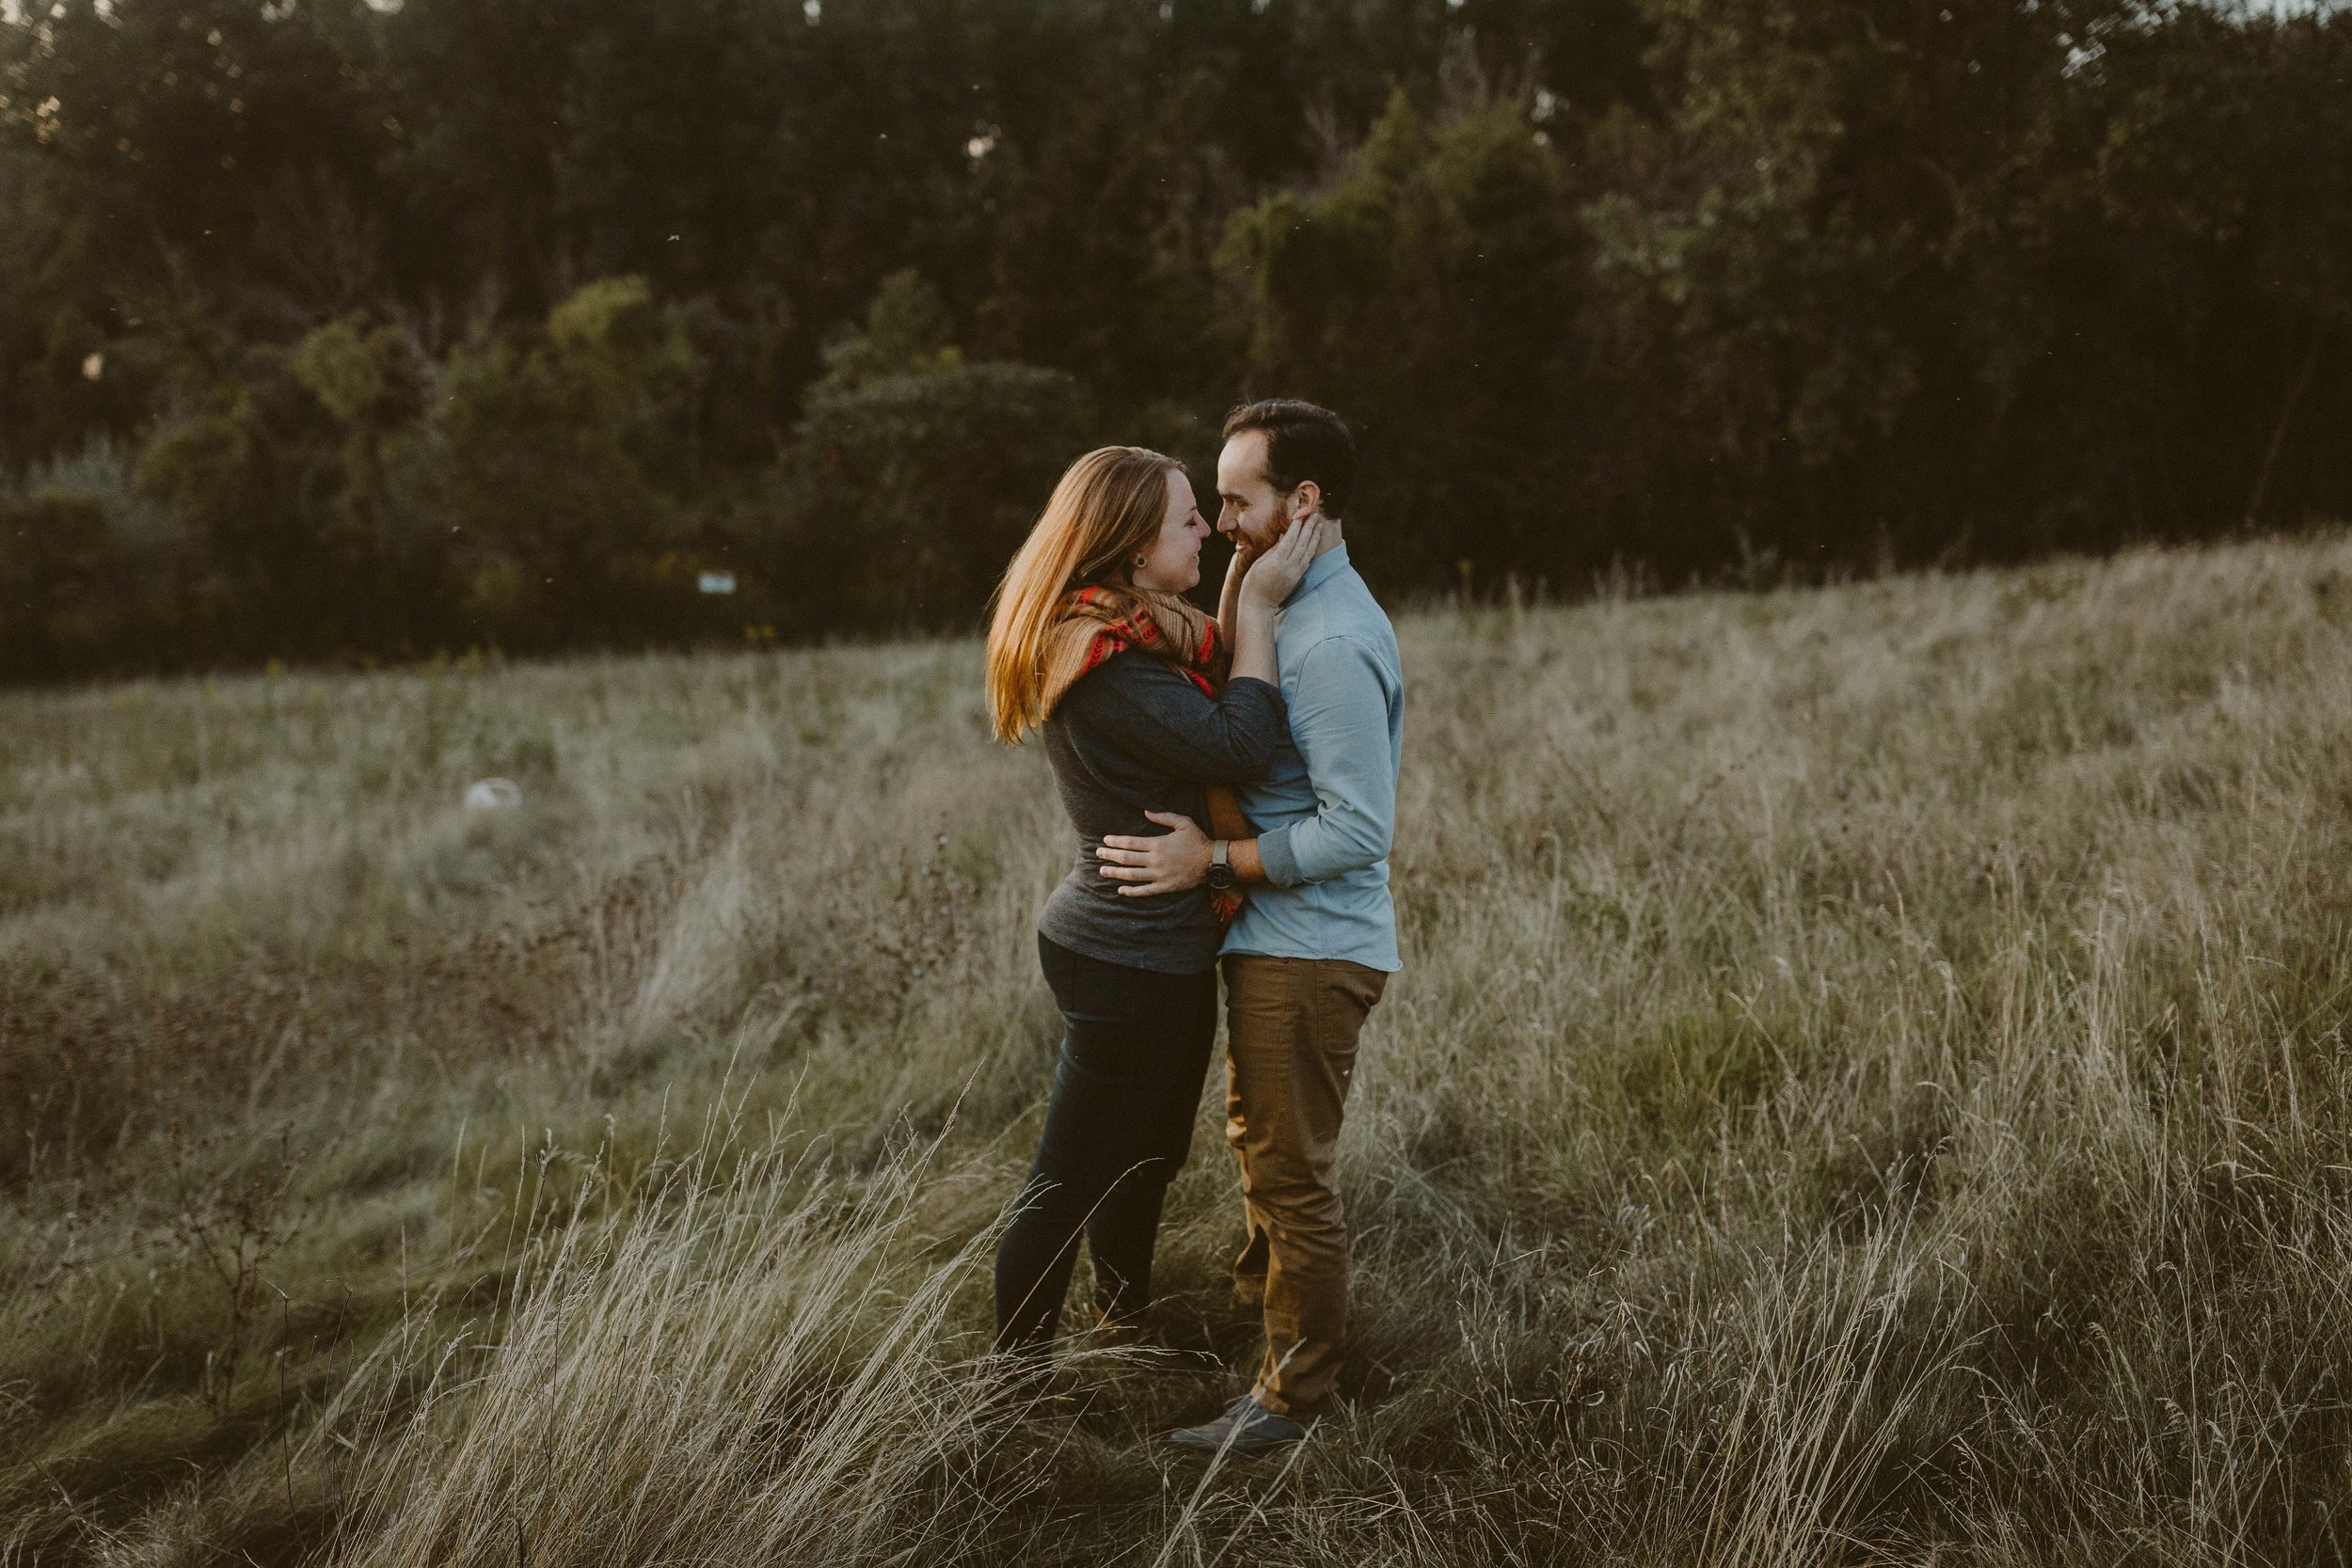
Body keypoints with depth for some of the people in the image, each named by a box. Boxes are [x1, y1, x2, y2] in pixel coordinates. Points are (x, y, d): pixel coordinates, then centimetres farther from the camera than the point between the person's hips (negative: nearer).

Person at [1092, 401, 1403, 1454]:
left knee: (1290, 1171, 1)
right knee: (1255, 1135, 26)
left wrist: (1214, 861, -23)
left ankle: (1293, 1393, 15)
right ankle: (1258, 1303, 46)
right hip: (1270, 941, 10)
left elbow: (1357, 831, -26)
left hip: (1311, 952, -10)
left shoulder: (1334, 644, -24)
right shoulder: (1292, 610, 10)